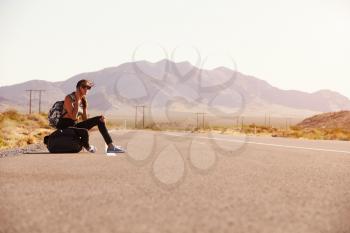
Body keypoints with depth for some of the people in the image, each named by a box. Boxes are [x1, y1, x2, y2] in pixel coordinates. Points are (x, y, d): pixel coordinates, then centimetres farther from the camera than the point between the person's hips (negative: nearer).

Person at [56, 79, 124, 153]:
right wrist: (77, 101, -18)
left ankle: (111, 146, -7)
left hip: (75, 125, 8)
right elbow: (74, 117, -23)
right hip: (65, 127, -8)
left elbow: (85, 119, 8)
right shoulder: (69, 98, -13)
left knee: (100, 119, -3)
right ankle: (87, 147, -2)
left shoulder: (83, 100, 9)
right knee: (84, 132, -38)